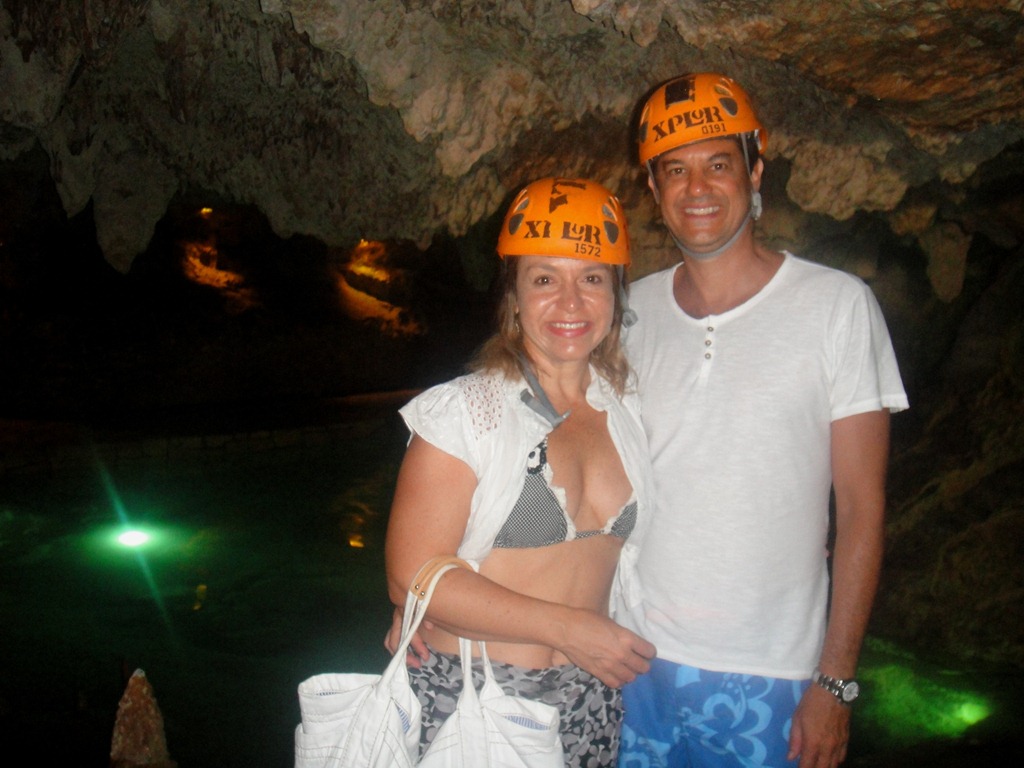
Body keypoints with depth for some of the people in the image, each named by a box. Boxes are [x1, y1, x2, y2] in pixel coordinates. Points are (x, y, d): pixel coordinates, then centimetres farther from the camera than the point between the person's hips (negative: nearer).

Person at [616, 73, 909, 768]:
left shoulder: (838, 305, -7)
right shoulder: (630, 312, 3)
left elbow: (862, 507, -6)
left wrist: (836, 681, -8)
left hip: (767, 678, -3)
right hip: (631, 660, 3)